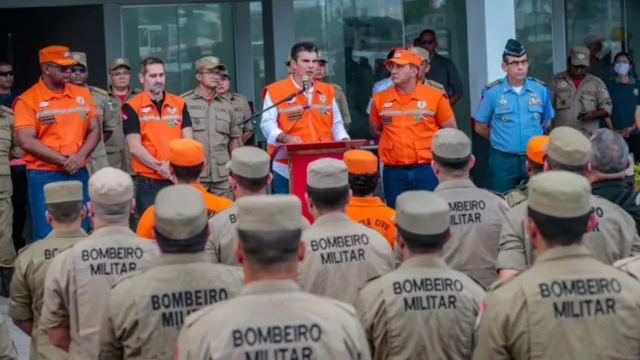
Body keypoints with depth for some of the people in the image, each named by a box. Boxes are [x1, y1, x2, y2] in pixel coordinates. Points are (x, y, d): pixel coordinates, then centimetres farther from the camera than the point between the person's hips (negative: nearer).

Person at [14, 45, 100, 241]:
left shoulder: (82, 94, 9)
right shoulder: (27, 100, -6)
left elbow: (94, 131, 9)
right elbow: (27, 142, -13)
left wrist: (79, 157, -9)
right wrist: (64, 160, -15)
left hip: (79, 174, 4)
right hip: (44, 176, -4)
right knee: (47, 238, -1)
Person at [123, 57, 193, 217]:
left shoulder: (179, 103, 9)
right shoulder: (132, 107, -2)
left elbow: (188, 141, 5)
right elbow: (135, 147, -8)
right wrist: (159, 166, -18)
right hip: (148, 182, -3)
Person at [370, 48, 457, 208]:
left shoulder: (434, 96, -2)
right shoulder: (380, 99, 4)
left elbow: (450, 131, 5)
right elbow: (376, 130, 18)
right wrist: (395, 137, 8)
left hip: (426, 169, -2)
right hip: (393, 172, 2)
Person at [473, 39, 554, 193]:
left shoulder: (541, 89, 1)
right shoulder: (491, 91, -7)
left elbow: (546, 122, 15)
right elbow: (480, 127, 3)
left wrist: (532, 138, 9)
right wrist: (502, 140, 7)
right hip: (503, 160, -2)